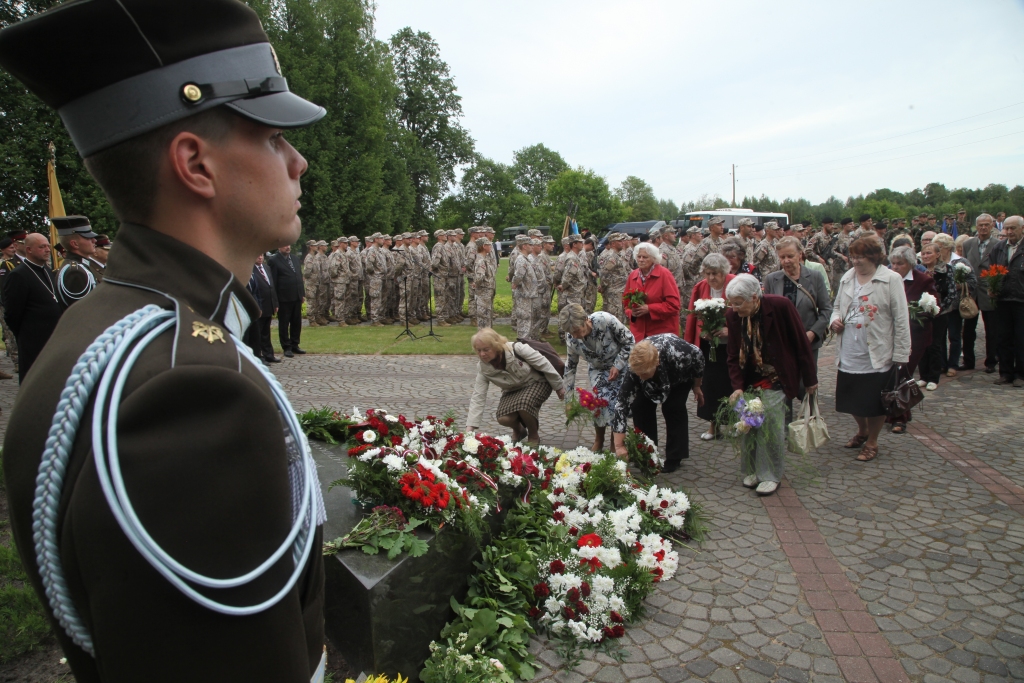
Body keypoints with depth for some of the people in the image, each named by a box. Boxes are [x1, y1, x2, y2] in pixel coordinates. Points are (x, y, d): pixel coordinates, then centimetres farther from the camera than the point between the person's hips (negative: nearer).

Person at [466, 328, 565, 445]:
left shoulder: (517, 349, -30)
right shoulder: (483, 368, -18)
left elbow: (544, 365, -18)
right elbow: (477, 398, -18)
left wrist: (558, 387, -7)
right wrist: (469, 429, -24)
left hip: (537, 383, -3)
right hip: (513, 391, 3)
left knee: (525, 403, -35)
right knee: (503, 418, -24)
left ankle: (533, 436, -4)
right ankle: (518, 431, 15)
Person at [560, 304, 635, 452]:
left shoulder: (605, 320, -35)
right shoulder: (571, 339, -21)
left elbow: (629, 341, -19)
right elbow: (570, 368, -8)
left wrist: (618, 366, -22)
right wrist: (569, 400, -7)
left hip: (620, 364, -2)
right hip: (597, 369, 3)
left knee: (617, 403, -14)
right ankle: (598, 441, 8)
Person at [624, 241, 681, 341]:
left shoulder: (664, 274, -7)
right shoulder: (632, 276, 8)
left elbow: (673, 304, -12)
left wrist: (649, 309, -17)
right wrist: (631, 312, -6)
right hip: (638, 332, 4)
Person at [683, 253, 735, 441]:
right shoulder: (699, 288, 0)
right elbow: (692, 318, 5)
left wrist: (730, 329, -24)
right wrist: (696, 338, 0)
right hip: (707, 346, 3)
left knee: (730, 384, 4)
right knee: (709, 384, 7)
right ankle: (713, 425, 20)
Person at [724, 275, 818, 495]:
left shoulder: (780, 306, -18)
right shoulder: (732, 316, -7)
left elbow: (801, 344, -9)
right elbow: (734, 356, -1)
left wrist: (810, 379, -4)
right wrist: (737, 386, -13)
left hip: (776, 379, -4)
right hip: (749, 379, 4)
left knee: (770, 422, -11)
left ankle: (771, 475, 6)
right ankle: (751, 470, 16)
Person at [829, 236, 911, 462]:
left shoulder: (891, 279, -9)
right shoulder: (847, 278, 7)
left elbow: (901, 319, -9)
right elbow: (838, 306, 21)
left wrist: (900, 354, -12)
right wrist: (835, 319, -3)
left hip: (877, 355, -5)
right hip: (849, 354, 5)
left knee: (875, 402, 6)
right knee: (852, 399, 15)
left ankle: (871, 442, 25)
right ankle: (862, 431, 41)